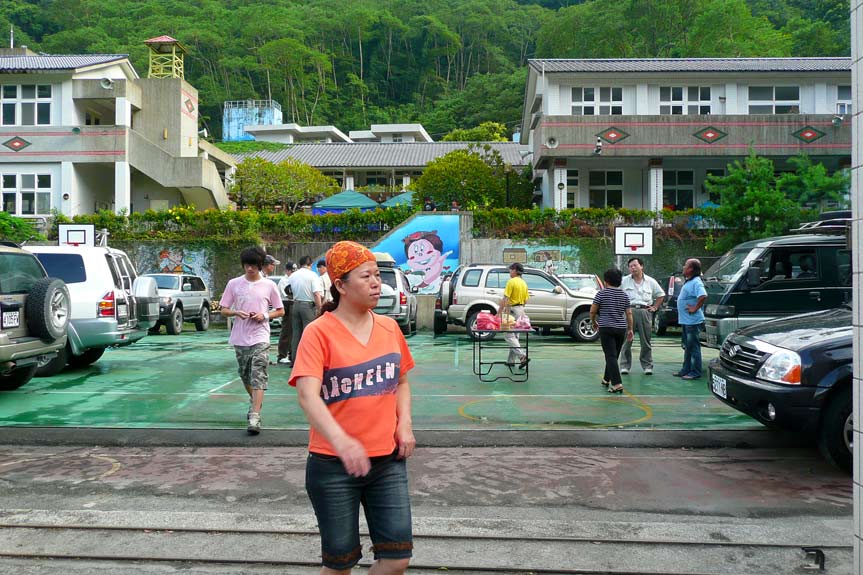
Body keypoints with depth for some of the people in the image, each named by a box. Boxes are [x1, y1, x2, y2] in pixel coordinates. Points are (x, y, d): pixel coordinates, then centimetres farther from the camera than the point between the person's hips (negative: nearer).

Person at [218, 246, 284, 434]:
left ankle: (255, 416, -17)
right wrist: (236, 313, -14)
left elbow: (280, 311, 8)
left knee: (258, 377, -13)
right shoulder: (234, 284, 4)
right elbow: (224, 310, 7)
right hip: (240, 338, 3)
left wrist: (264, 316, -10)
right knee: (245, 376, 16)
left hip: (260, 338, -3)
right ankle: (255, 401, 41)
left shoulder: (269, 285, 1)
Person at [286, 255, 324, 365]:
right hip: (309, 305, -5)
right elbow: (317, 294, -15)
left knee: (295, 334, 11)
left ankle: (294, 359, 15)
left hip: (295, 305, 5)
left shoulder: (292, 276, 8)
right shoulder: (313, 275, -9)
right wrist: (319, 309, -11)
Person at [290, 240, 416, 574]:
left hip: (388, 459, 4)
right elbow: (307, 395, -24)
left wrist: (405, 424, 1)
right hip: (334, 465, -4)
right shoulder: (319, 332, -12)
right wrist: (341, 441, -38)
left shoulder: (389, 327, 5)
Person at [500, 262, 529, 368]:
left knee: (509, 335, -7)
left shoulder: (511, 282, -13)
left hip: (512, 310, -8)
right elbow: (525, 300, 14)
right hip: (521, 310, 8)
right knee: (514, 335, 13)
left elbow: (505, 298, -18)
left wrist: (500, 311, -15)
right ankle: (511, 360, 17)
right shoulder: (524, 283, 11)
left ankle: (522, 356, -20)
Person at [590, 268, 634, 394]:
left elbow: (592, 311, -4)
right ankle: (607, 379, 32)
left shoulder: (601, 293, -6)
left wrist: (593, 322, 14)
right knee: (613, 355, 17)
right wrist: (630, 329, 12)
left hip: (606, 328, -5)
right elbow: (629, 313, 5)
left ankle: (617, 384, -18)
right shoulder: (624, 295, 6)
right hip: (621, 328, 5)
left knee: (611, 356, -7)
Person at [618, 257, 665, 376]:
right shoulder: (624, 281, 7)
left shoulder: (650, 281, 11)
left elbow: (661, 295, 20)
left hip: (645, 312, 1)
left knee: (646, 341, 4)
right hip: (629, 311, -1)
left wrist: (655, 307, 9)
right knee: (626, 340, -2)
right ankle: (624, 366, 3)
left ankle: (647, 366, 12)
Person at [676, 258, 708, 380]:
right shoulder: (688, 281, 14)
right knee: (687, 346, 17)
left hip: (693, 321, -11)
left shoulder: (696, 282, -17)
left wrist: (695, 308, -24)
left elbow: (703, 296, -33)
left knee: (693, 347, -4)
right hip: (685, 320, 11)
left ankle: (695, 372, 1)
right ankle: (686, 370, 25)